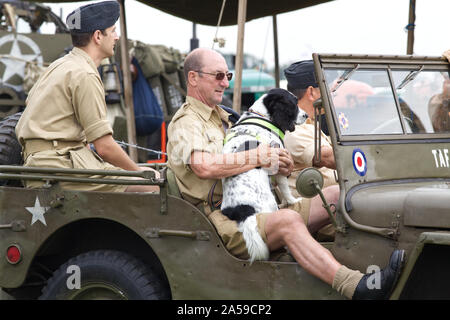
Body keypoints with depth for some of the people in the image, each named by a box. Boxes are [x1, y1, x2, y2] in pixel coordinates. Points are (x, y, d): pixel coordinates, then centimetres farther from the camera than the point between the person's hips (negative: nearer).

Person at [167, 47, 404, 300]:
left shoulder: (222, 117, 26)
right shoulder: (185, 123, -4)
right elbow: (204, 167, -26)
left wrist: (279, 165, 1)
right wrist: (256, 157, -17)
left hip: (257, 209, 9)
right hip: (222, 221, -9)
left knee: (335, 197, -8)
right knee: (288, 221, -36)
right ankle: (355, 288, -52)